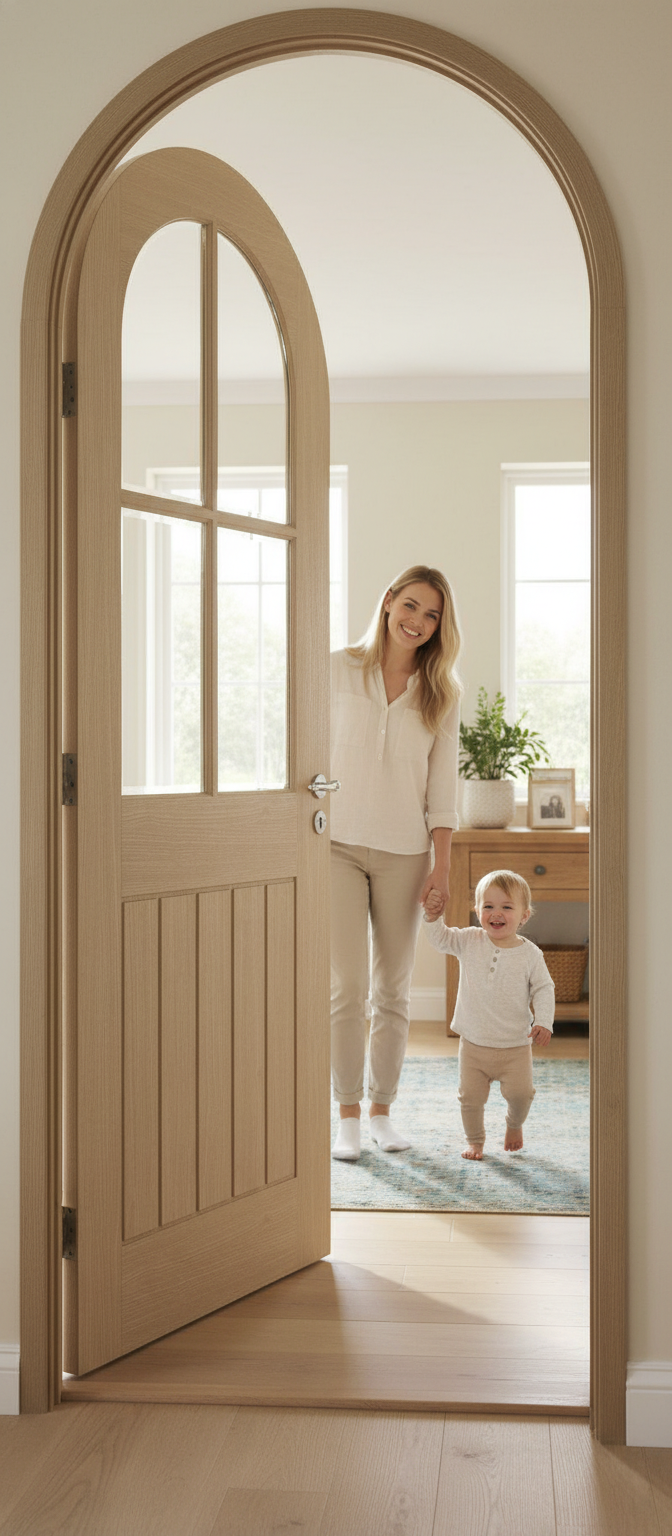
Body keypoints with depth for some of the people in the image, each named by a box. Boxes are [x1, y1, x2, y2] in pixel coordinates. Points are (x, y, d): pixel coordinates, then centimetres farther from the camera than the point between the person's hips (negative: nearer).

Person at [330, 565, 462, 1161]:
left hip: (403, 852, 2)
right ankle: (348, 1117, 8)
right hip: (338, 845, -1)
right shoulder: (339, 670, 1)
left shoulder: (442, 693, 5)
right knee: (347, 987, -4)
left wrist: (443, 865, -1)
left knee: (393, 990, 7)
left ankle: (383, 1110, 20)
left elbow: (443, 784, 5)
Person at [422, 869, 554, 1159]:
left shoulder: (530, 954, -6)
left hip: (515, 1046, -1)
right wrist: (433, 916, -10)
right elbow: (440, 938, 7)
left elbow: (544, 990, -1)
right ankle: (474, 1139, 28)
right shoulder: (469, 942, -2)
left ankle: (514, 1124, 27)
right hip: (474, 1043, 1)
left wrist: (543, 1021, -13)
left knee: (520, 1093, -7)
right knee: (470, 1096, 2)